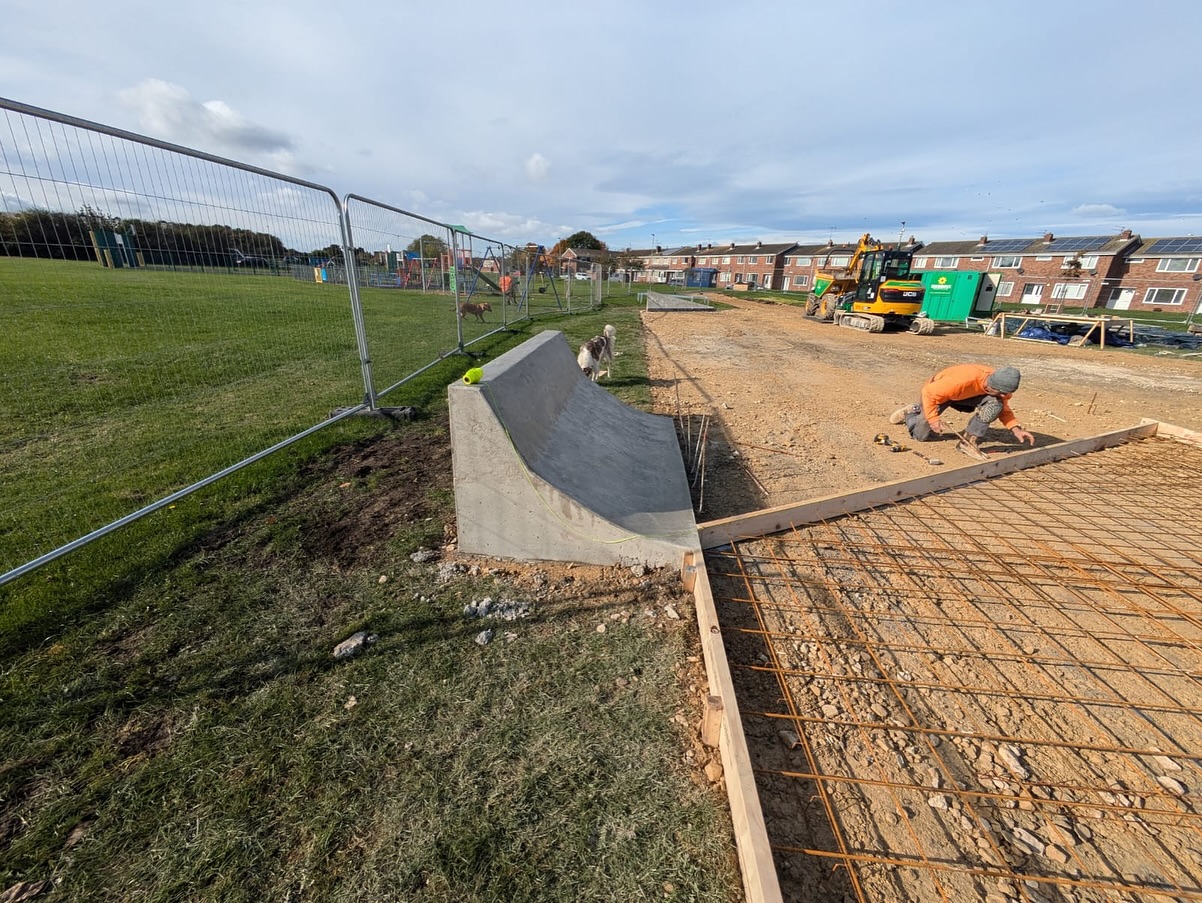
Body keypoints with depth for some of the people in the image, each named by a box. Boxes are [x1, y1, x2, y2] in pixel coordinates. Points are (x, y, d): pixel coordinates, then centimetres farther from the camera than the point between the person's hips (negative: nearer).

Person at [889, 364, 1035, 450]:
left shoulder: (1000, 385, -21)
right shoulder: (963, 380, -43)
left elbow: (1003, 408, -4)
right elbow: (928, 392, -35)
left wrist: (1016, 429, -19)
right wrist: (933, 418, -32)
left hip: (964, 396, 5)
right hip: (936, 393, -5)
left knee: (994, 404, -25)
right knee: (921, 436, 2)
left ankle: (969, 442, -14)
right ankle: (911, 413, 32)